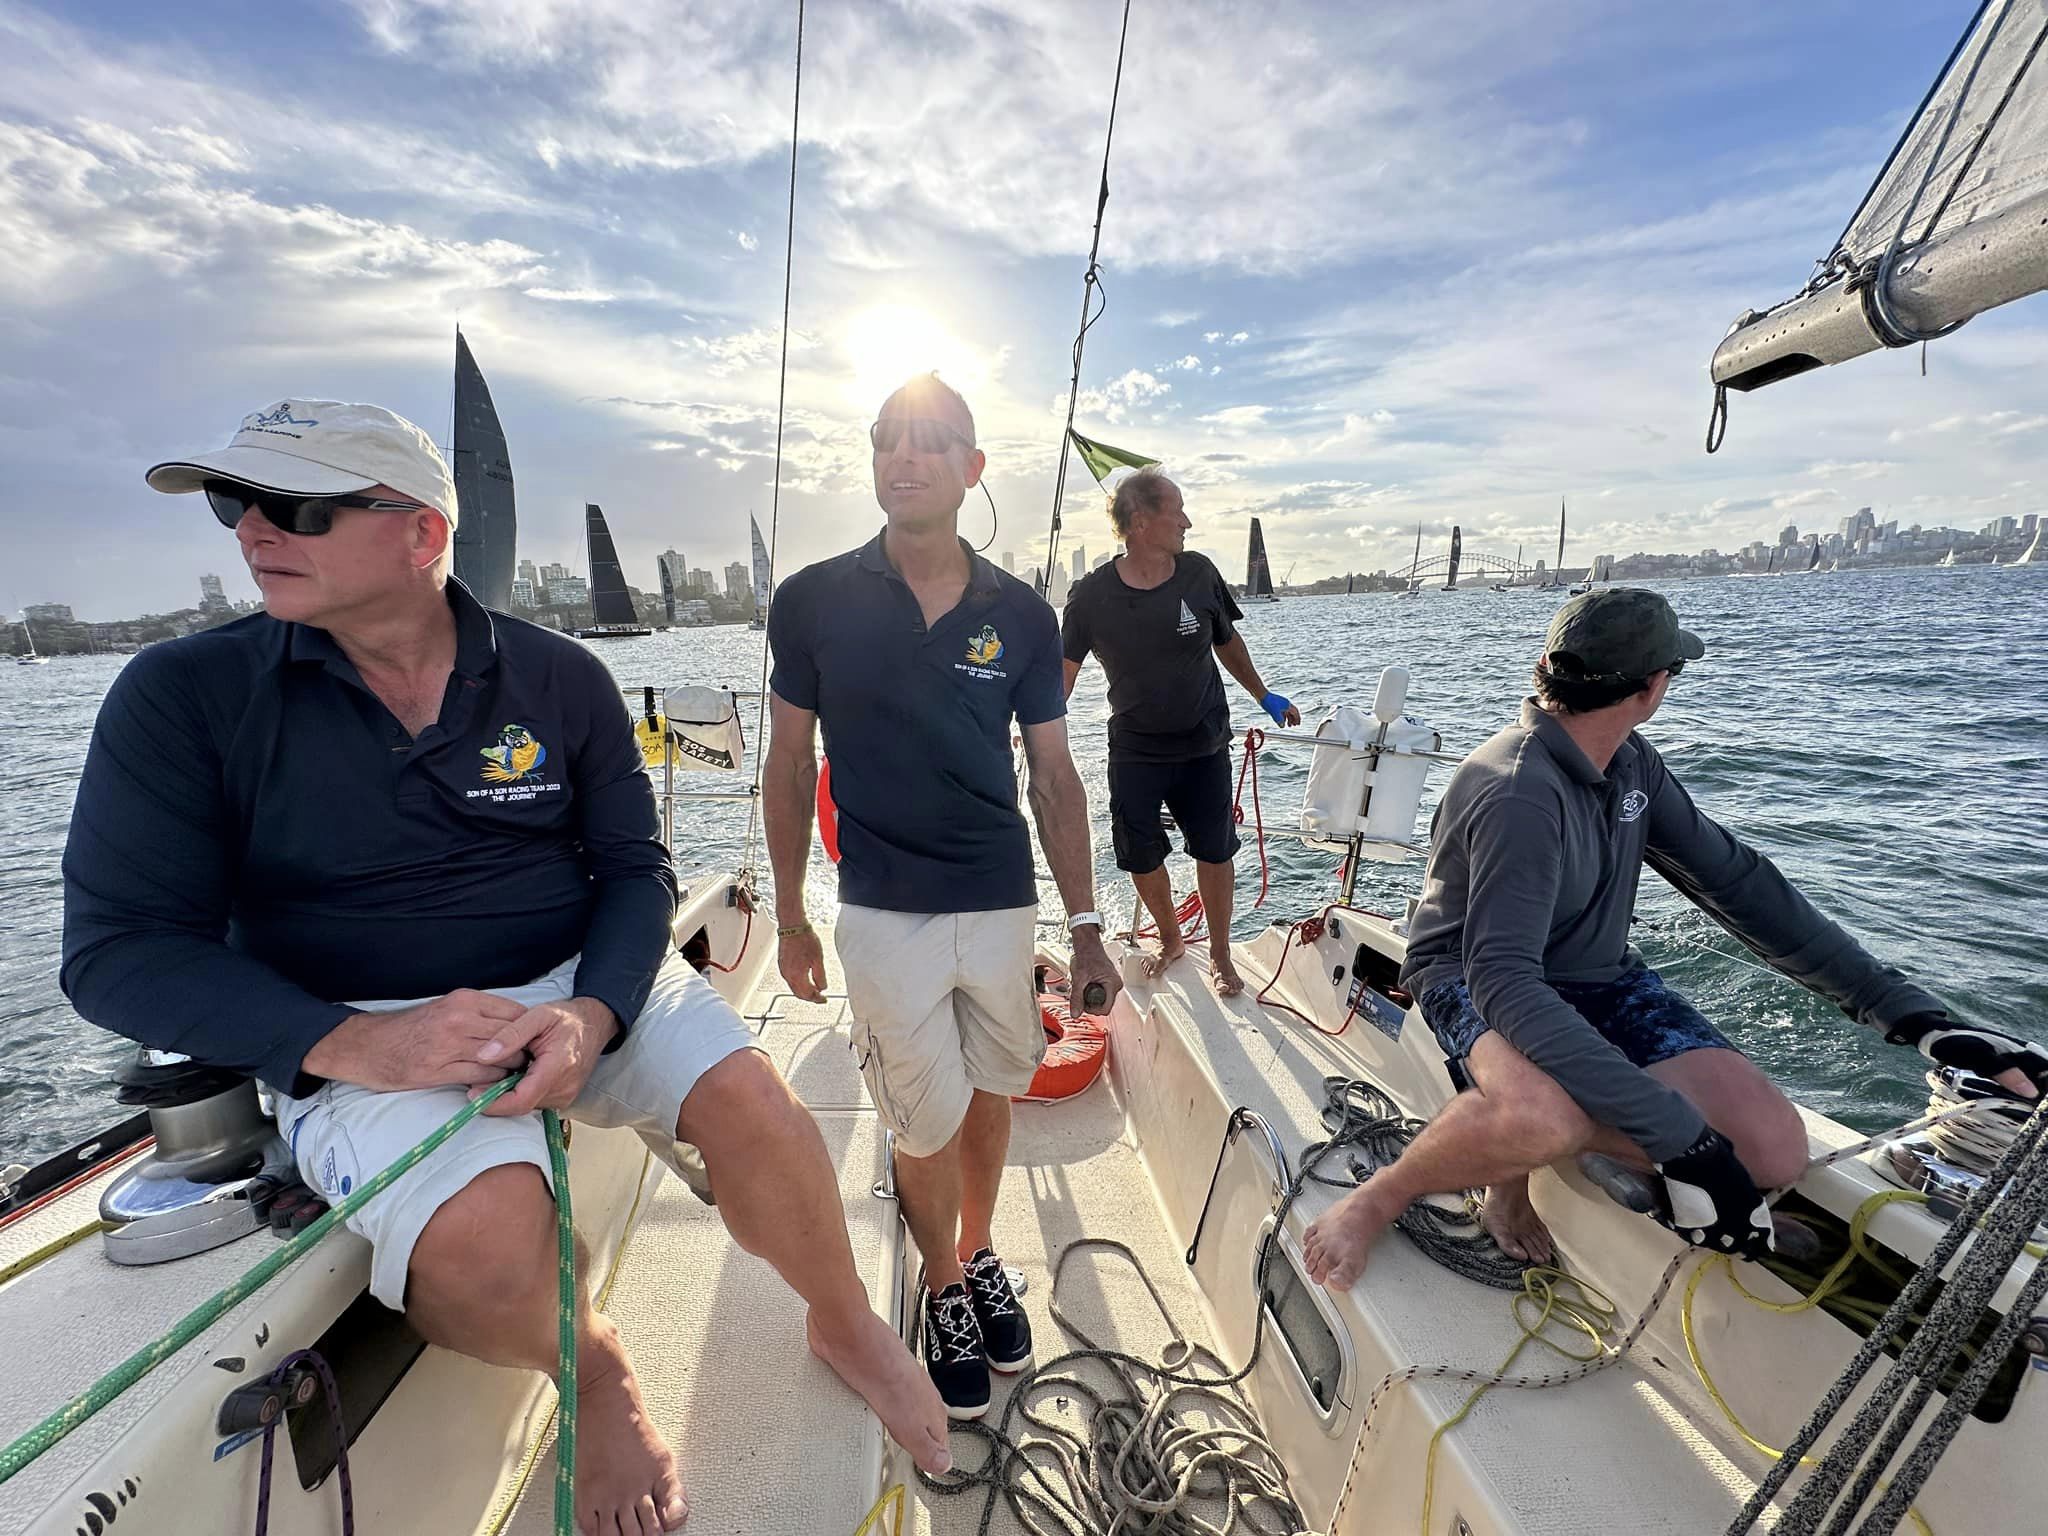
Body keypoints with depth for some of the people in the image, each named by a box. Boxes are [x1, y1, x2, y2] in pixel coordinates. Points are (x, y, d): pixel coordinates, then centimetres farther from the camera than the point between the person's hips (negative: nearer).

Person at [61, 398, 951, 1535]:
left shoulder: (561, 678, -1)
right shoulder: (182, 697, -4)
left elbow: (635, 869, 1)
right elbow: (117, 948, -6)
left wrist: (592, 1013, -19)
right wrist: (352, 1044, -22)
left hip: (585, 981, 2)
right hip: (360, 1032, -1)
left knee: (753, 1103, -21)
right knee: (485, 1241, -30)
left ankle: (846, 1327, 10)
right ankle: (594, 1374, 6)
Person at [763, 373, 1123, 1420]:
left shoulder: (1021, 616, 0)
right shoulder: (814, 602, -3)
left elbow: (1053, 776, 3)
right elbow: (790, 765, 4)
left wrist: (1085, 925, 1)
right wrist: (790, 919, 6)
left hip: (1003, 904, 2)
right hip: (884, 914, -1)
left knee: (989, 1092, 18)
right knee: (928, 1127, 6)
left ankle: (980, 1256, 47)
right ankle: (944, 1290, 37)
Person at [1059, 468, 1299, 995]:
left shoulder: (1199, 574, -7)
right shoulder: (1092, 594, -13)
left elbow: (1227, 641, 9)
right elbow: (1065, 668, -5)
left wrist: (1266, 697, 14)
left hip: (1204, 744, 1)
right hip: (1134, 749, 0)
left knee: (1214, 849, 5)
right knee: (1139, 855, 7)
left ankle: (1220, 956, 26)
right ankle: (1171, 940, 35)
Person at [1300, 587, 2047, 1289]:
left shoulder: (1632, 766, 1)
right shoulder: (1520, 793, -28)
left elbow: (1738, 883, 4)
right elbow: (1503, 979, -35)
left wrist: (1911, 1013, -1)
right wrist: (1679, 1137, -37)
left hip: (1595, 979, 8)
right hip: (1480, 982, -8)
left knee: (1772, 1150, -13)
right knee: (1545, 1114, -41)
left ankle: (1522, 1166, 2)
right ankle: (1375, 1198, -14)